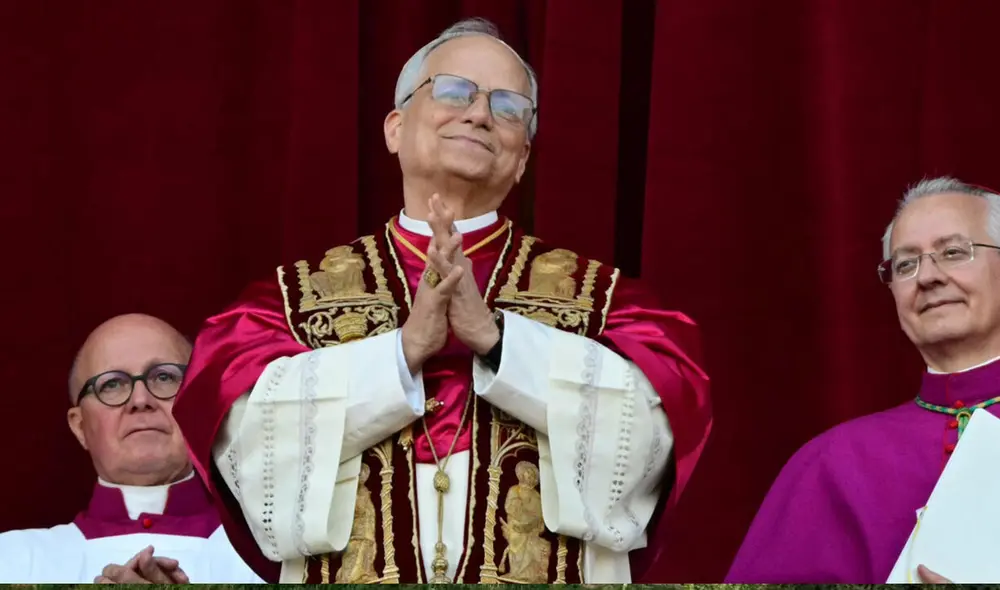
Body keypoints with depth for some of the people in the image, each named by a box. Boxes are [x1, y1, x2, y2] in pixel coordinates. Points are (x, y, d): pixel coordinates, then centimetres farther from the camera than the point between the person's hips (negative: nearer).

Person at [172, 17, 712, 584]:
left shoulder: (595, 294, 7)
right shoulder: (298, 293, 8)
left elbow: (654, 417, -8)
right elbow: (241, 427, -7)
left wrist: (493, 335, -15)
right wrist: (405, 349, -14)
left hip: (549, 574, 0)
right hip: (346, 574, 1)